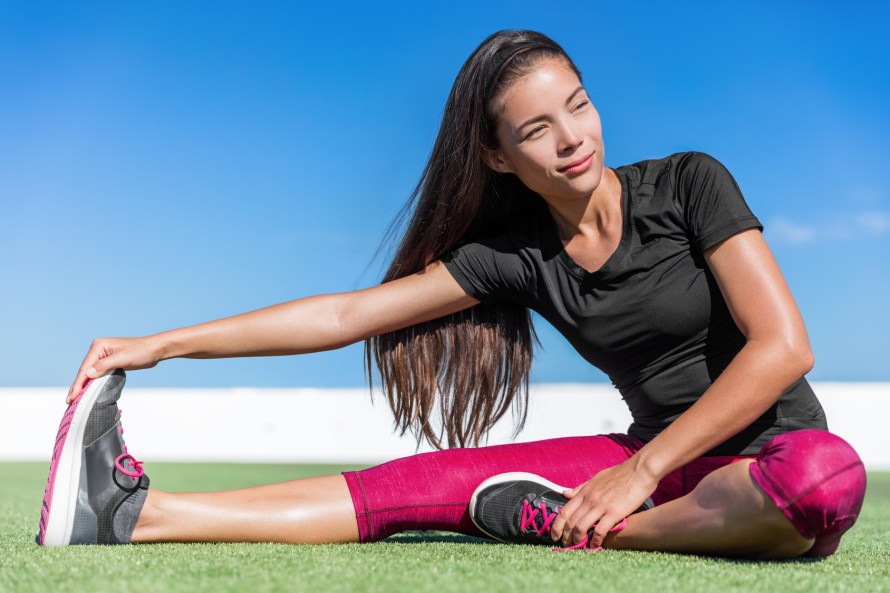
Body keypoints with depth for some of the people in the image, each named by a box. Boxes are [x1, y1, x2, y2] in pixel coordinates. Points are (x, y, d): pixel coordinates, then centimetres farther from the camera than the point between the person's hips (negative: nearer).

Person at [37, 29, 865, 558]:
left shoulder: (688, 184, -11)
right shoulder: (517, 253, -1)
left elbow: (783, 346, -18)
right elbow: (348, 313, -3)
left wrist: (641, 471, -21)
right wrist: (162, 344, -6)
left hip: (764, 454, -3)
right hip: (657, 461, 3)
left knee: (827, 476, -39)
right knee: (431, 480, -10)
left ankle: (576, 527, -23)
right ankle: (137, 513, -12)